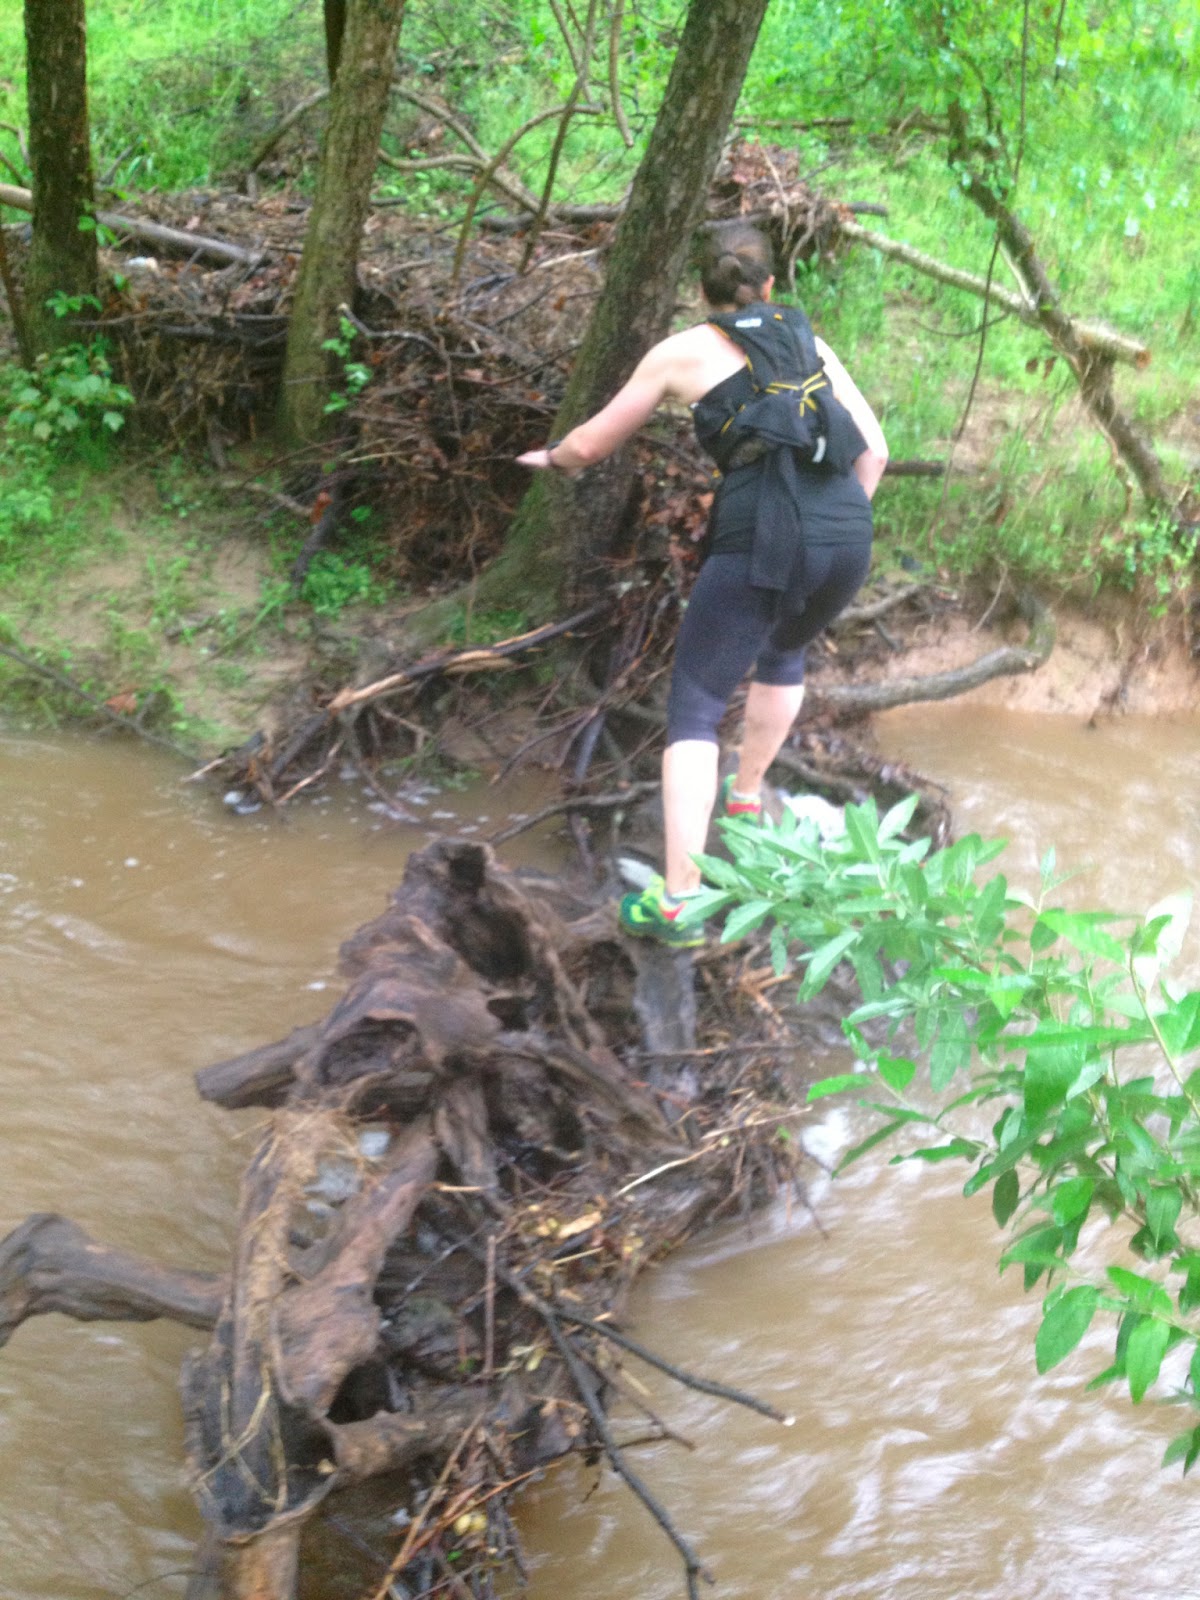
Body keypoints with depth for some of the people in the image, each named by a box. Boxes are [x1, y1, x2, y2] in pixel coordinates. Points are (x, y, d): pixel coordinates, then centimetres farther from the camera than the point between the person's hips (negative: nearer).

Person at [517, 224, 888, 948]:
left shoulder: (684, 352, 11)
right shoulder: (810, 342, 21)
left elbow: (590, 446, 19)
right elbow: (874, 448, 16)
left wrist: (552, 456, 40)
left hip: (761, 540, -4)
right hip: (850, 535, 5)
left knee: (694, 709, 2)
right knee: (786, 651, 36)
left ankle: (677, 900, -10)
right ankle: (745, 797, 47)